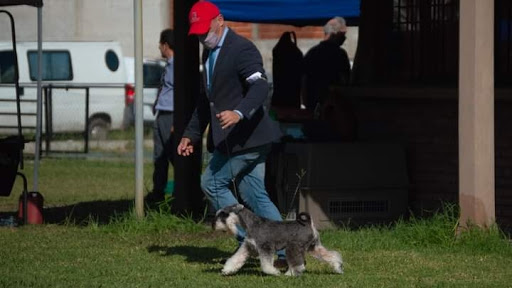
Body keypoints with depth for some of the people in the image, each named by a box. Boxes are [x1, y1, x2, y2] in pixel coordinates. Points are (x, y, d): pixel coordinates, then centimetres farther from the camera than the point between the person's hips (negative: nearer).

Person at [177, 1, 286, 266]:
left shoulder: (241, 49, -15)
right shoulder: (209, 53, 16)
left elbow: (260, 87, -28)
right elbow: (208, 98, 26)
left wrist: (239, 113, -45)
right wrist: (191, 135, 23)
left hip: (246, 135, -10)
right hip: (234, 137, 10)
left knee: (212, 183, -6)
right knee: (252, 193, 8)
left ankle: (249, 241, -2)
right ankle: (284, 252, 8)